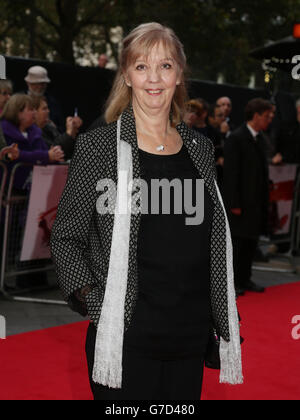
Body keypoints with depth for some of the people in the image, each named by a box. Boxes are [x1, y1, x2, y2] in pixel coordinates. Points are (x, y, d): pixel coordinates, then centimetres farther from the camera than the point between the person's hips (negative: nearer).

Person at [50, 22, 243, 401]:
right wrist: (94, 304, -13)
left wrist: (224, 322, 11)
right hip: (126, 338, -4)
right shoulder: (98, 148, -4)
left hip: (191, 337, 5)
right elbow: (66, 237, -2)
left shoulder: (200, 149, 9)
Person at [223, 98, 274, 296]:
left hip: (257, 202, 8)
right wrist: (234, 204, -17)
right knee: (238, 241, 0)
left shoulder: (260, 139, 13)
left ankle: (245, 279, 20)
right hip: (242, 202, -8)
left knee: (252, 242, 11)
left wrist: (265, 200, 11)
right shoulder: (236, 138, -12)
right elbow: (230, 173, -15)